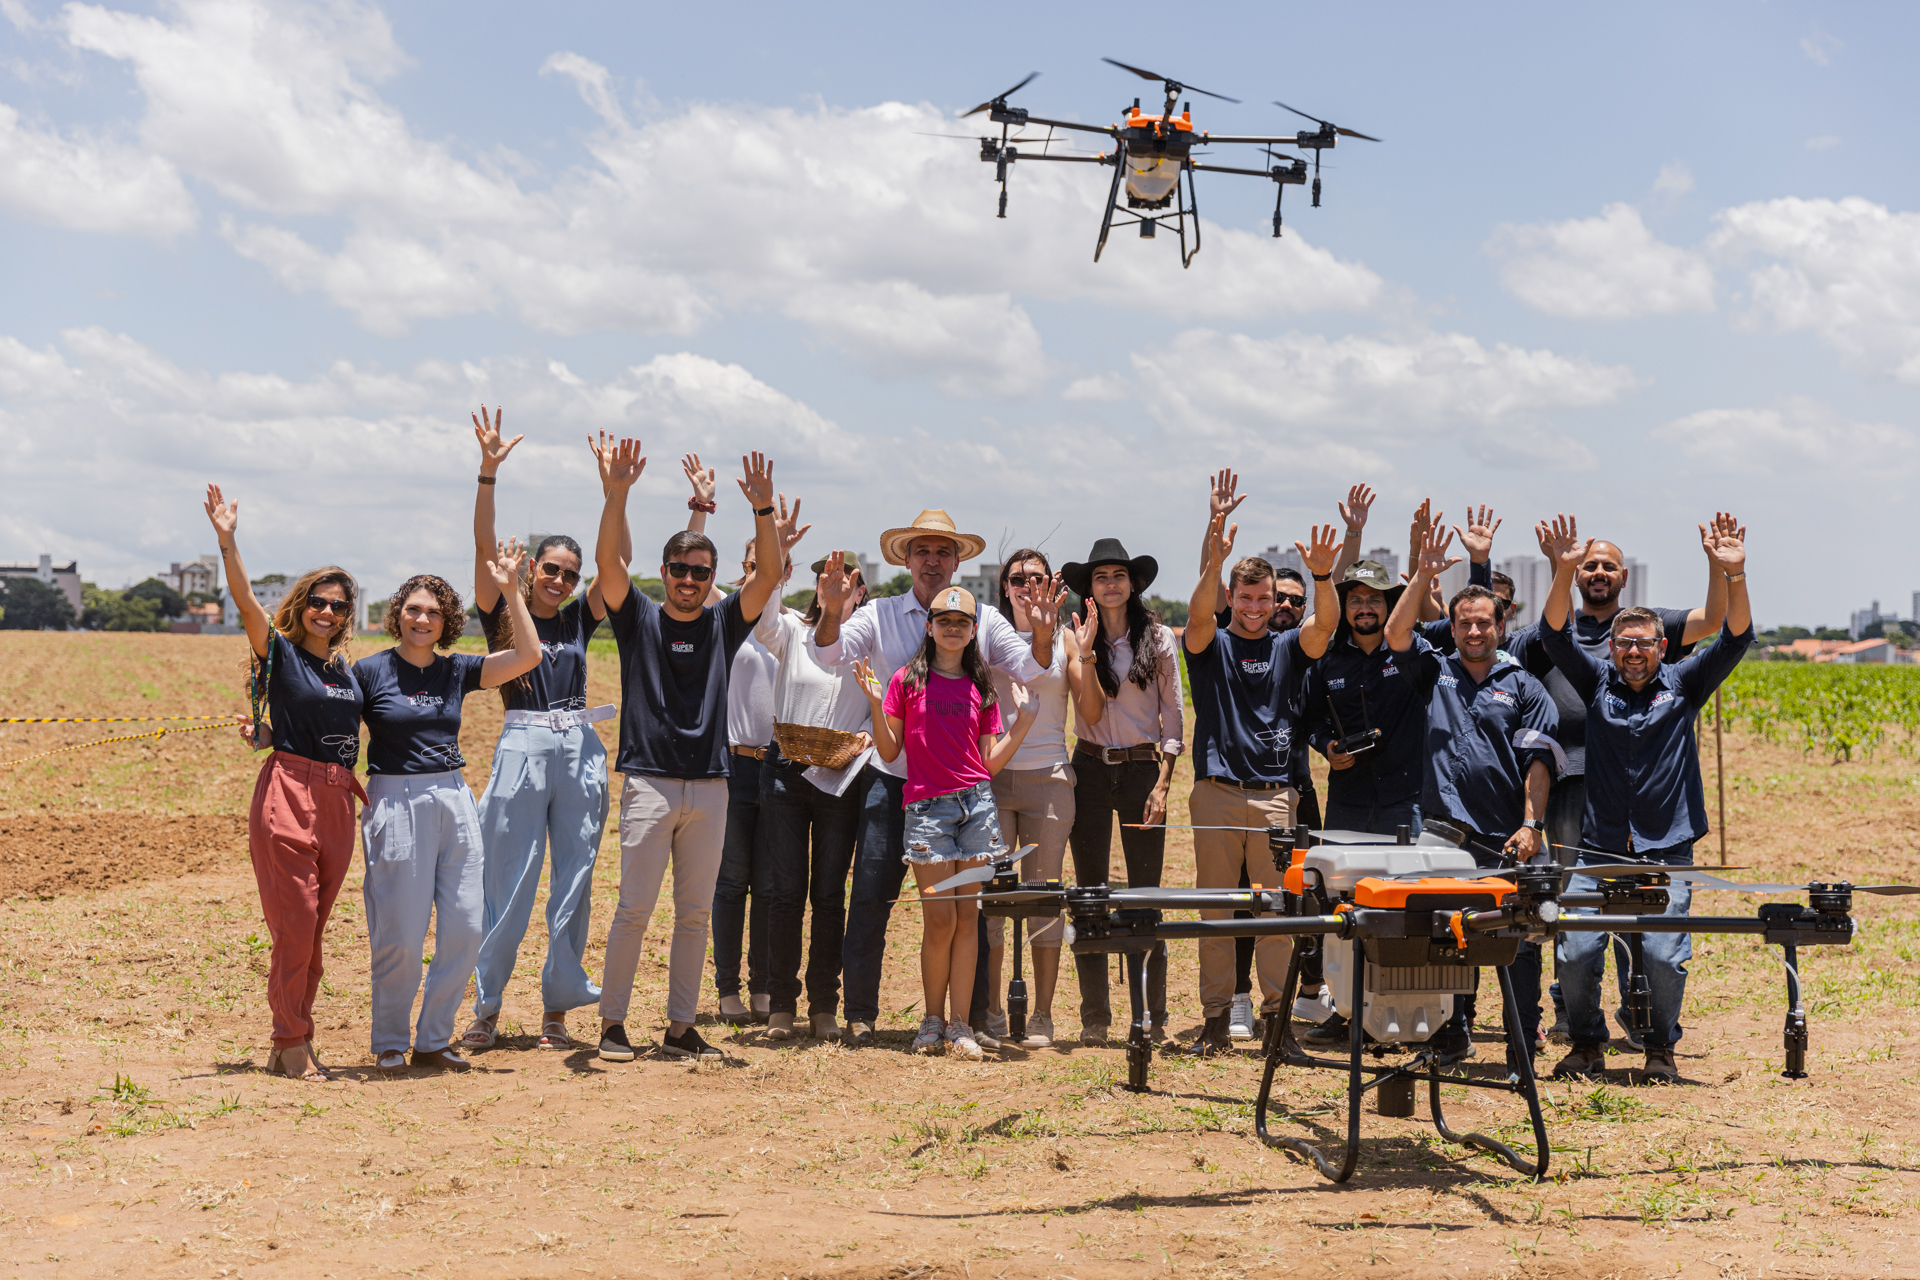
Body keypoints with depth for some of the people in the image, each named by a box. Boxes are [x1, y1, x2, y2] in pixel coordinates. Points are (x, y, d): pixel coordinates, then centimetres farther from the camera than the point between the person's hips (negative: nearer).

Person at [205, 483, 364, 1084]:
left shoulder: (345, 667, 16)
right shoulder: (279, 653, 1)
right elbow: (245, 601, -14)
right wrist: (227, 539, -22)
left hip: (337, 802, 6)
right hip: (287, 794, -6)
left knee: (313, 928, 8)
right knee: (294, 923, -7)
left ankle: (290, 1041, 16)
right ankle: (292, 1045, 1)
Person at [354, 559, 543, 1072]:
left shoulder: (457, 671, 9)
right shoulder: (370, 671, -1)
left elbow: (528, 655, 2)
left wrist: (510, 590, -1)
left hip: (455, 801, 4)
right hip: (395, 803, -4)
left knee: (466, 928, 2)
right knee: (400, 934, -3)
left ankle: (433, 1039, 16)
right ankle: (390, 1044, 14)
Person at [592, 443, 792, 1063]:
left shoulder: (723, 623, 10)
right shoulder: (639, 618, 4)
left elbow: (769, 574, -3)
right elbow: (607, 561, -10)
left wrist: (763, 509, -16)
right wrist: (617, 495, -23)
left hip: (709, 786, 3)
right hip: (649, 783, -3)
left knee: (695, 912, 7)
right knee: (634, 907, -4)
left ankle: (681, 1026, 14)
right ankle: (612, 1022, 5)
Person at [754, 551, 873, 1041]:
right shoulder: (792, 633, 4)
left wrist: (867, 737, -14)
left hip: (842, 777, 0)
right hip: (787, 772, 0)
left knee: (830, 893, 3)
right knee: (785, 890, -1)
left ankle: (824, 1006, 11)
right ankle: (781, 1006, 7)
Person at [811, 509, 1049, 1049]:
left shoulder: (984, 619, 7)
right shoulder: (880, 615, 5)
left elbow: (1029, 668, -3)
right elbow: (830, 653, -7)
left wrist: (1042, 630, -24)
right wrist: (832, 609, -27)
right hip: (891, 777, -1)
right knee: (871, 896, -3)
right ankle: (860, 1014, 6)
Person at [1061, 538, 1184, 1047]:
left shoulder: (1160, 640, 3)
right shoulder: (1075, 640, 3)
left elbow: (1174, 718, 4)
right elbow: (1090, 712, -6)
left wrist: (1162, 783, -5)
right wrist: (1086, 653, -18)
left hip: (1142, 770, -1)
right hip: (1091, 770, 1)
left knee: (1145, 895, -2)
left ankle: (1153, 1015, 6)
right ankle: (1095, 1017, 9)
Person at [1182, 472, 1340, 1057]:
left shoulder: (1288, 648, 12)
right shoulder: (1211, 645, 8)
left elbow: (1325, 622, -8)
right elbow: (1198, 615, -14)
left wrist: (1322, 575, -29)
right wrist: (1214, 560, -32)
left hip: (1275, 793, 1)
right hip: (1217, 789, -1)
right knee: (1216, 905, 1)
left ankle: (1277, 1010, 5)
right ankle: (1215, 1017, 5)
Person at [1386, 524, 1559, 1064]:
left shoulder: (1524, 687, 8)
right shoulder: (1435, 672, 13)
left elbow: (1537, 762, 2)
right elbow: (1396, 634, -3)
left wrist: (1531, 824, -9)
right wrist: (1423, 575, -10)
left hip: (1509, 839, -1)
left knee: (1519, 942, 1)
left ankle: (1523, 1044, 11)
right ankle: (1451, 1036, 14)